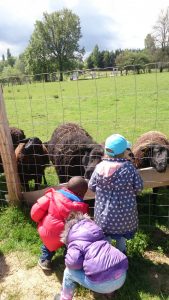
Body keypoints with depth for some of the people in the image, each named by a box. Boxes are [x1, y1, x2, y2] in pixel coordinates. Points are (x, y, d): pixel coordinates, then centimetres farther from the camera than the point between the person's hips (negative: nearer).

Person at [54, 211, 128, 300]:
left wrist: (68, 263, 11)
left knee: (69, 272, 14)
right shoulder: (94, 227, 17)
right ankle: (109, 291, 44)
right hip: (122, 276, 6)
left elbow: (73, 261, -14)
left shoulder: (75, 240, 0)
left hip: (102, 283, -6)